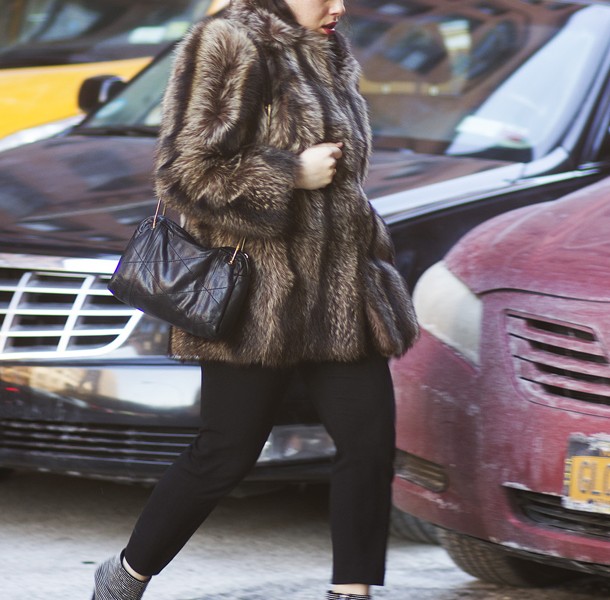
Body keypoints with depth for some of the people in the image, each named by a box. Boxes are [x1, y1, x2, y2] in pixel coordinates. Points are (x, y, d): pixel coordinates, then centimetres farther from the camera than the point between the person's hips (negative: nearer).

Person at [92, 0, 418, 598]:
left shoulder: (328, 57, 16)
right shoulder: (228, 48, -10)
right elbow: (185, 169, -16)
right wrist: (292, 174, -15)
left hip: (337, 290, 8)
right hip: (260, 292, -8)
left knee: (370, 437, -3)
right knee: (228, 450, -1)